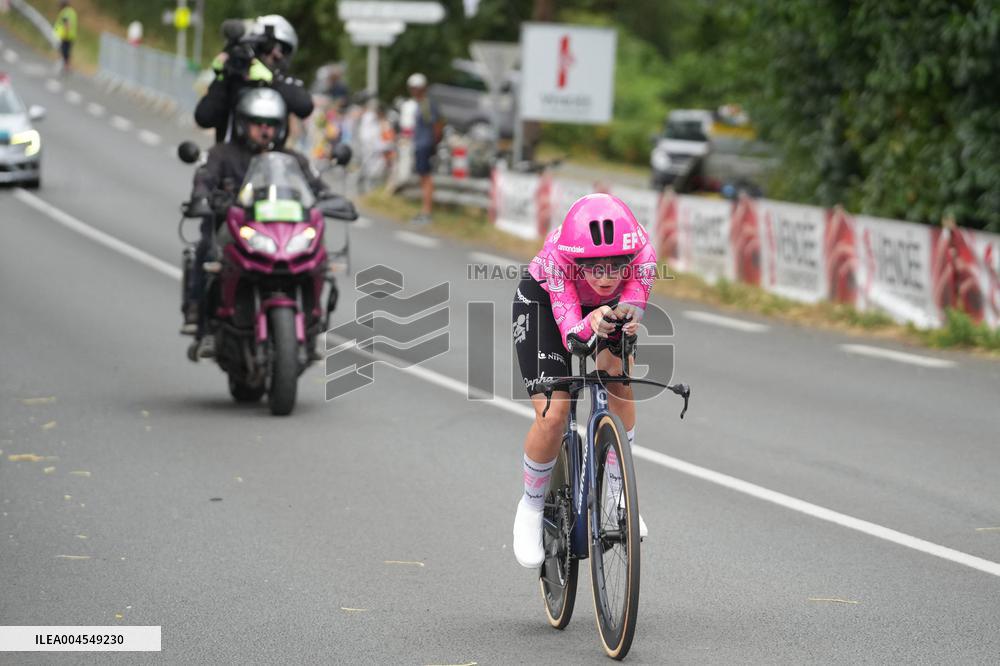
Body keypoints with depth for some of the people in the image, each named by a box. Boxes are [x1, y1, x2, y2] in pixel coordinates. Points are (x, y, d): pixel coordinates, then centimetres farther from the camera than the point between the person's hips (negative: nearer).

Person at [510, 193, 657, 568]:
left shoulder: (642, 252, -36)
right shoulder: (558, 255, -41)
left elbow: (631, 318, -37)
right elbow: (571, 336, -43)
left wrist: (626, 318, -61)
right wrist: (592, 324, -65)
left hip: (605, 306, 3)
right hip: (543, 301, -3)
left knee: (617, 374, -23)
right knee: (553, 414, -15)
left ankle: (619, 493, -5)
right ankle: (531, 506, 10)